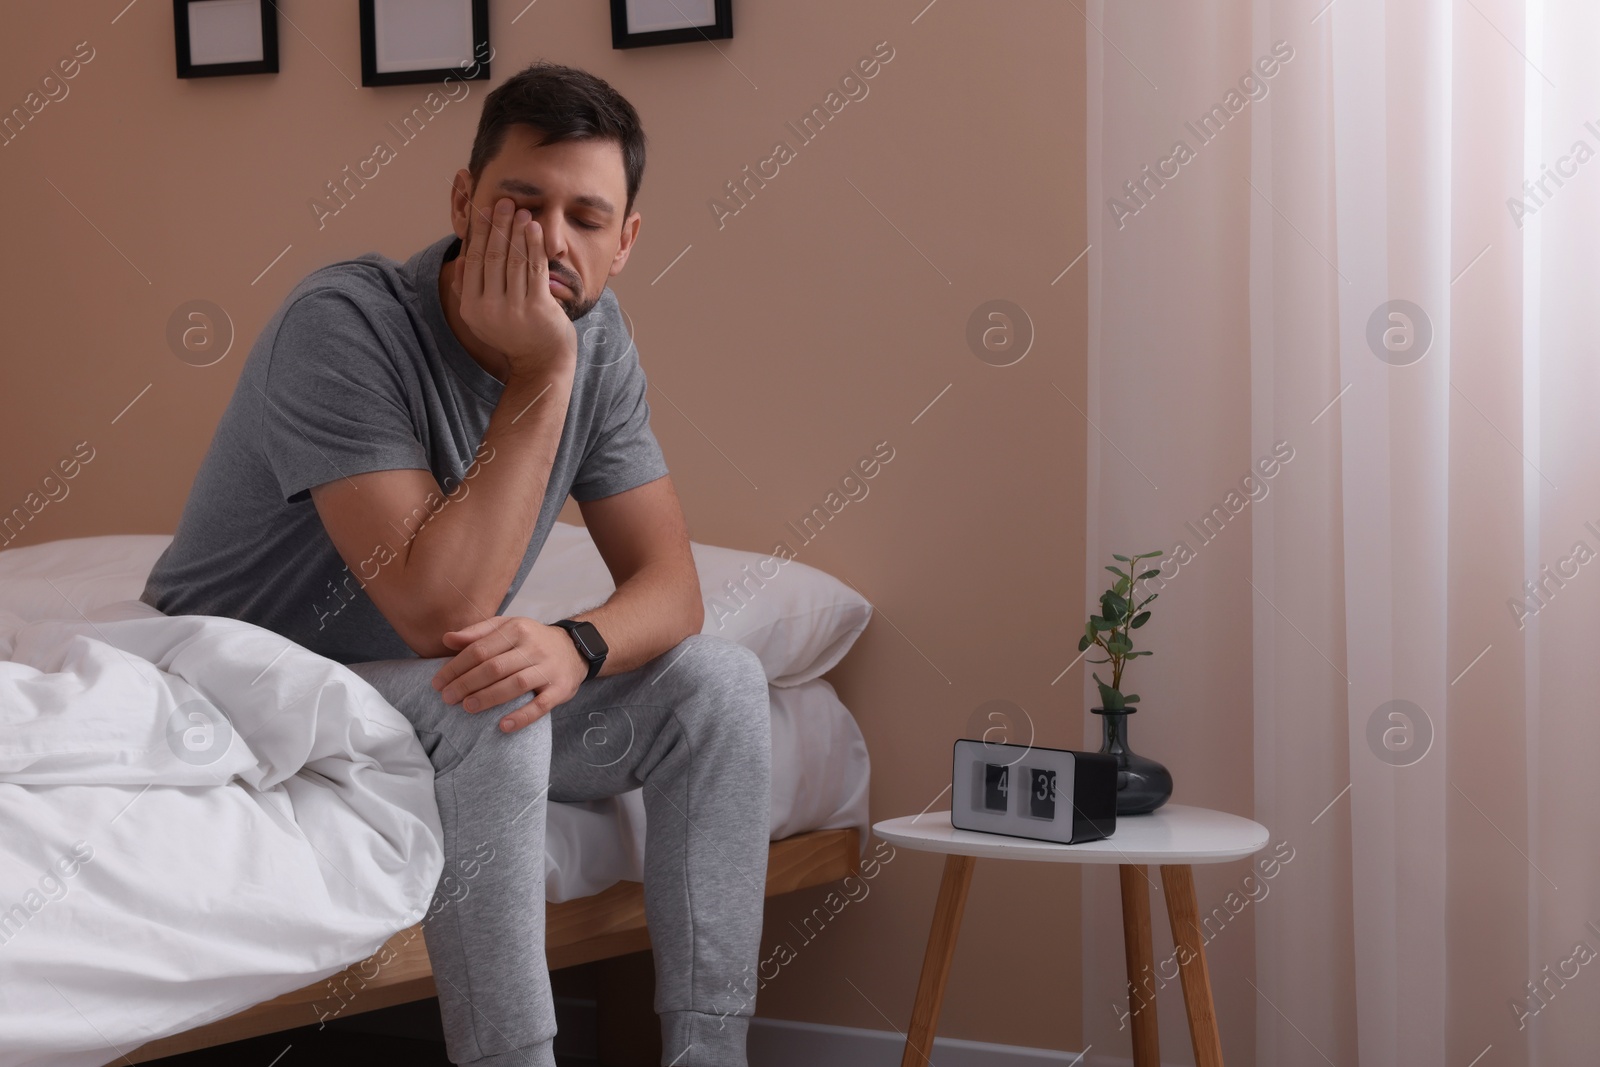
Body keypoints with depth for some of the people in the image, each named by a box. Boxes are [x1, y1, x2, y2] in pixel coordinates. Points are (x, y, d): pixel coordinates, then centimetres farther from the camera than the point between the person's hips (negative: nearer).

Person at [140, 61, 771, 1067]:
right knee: (490, 713, -34)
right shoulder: (342, 324, -26)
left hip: (437, 689, 7)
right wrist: (538, 381, -31)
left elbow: (669, 583, -5)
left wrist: (575, 642, -28)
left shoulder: (594, 335, -4)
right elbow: (437, 609, -34)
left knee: (716, 681, -8)